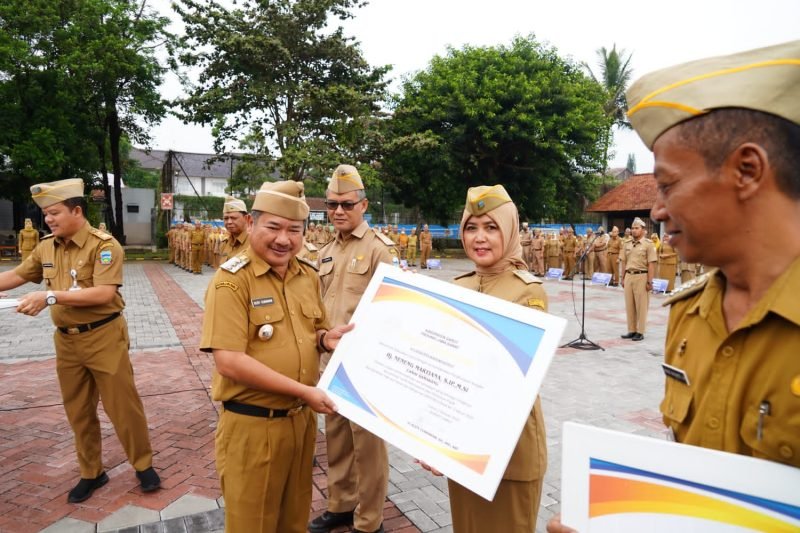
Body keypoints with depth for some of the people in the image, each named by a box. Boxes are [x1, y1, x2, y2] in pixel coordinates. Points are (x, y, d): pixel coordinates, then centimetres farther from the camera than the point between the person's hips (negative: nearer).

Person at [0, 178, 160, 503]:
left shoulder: (104, 245, -16)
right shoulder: (46, 247, 5)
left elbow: (104, 294, -25)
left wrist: (50, 296, -28)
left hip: (104, 337, -6)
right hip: (66, 341, 6)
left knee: (122, 406, 3)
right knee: (78, 412, 16)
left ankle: (144, 465, 22)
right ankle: (91, 473, 32)